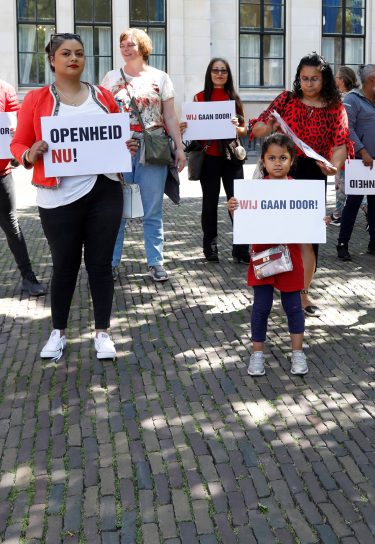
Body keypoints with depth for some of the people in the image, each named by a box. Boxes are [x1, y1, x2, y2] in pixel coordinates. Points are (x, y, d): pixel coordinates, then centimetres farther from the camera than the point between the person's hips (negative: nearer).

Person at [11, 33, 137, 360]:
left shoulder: (103, 97, 9)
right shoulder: (36, 99, 0)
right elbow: (18, 144, 1)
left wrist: (127, 147, -2)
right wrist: (30, 155, -20)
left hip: (104, 192, 2)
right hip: (59, 197, -2)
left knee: (100, 263, 7)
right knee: (65, 266, 8)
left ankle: (103, 333, 20)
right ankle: (58, 332, 26)